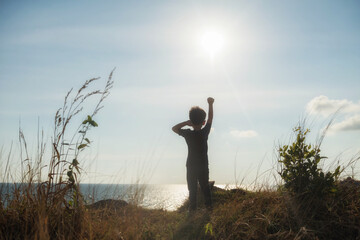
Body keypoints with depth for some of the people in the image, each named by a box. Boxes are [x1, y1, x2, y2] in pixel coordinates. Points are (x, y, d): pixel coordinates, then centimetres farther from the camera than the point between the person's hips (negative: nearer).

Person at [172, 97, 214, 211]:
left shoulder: (188, 134, -15)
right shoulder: (205, 132, -12)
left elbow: (174, 128, 1)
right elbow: (210, 118, 2)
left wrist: (186, 122, -9)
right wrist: (210, 104, 6)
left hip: (191, 166, -1)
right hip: (203, 166, 1)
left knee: (192, 188, 8)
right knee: (205, 186, 15)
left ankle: (192, 207, 12)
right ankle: (208, 205, 18)